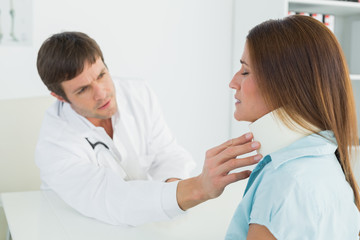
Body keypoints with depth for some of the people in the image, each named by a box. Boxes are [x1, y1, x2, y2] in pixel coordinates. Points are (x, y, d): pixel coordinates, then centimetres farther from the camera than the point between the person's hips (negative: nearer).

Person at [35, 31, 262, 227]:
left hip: (144, 221, 2)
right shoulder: (53, 147, -23)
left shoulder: (140, 95, -8)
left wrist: (172, 183, -28)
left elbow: (167, 155, -4)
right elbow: (110, 200, -37)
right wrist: (199, 187, -50)